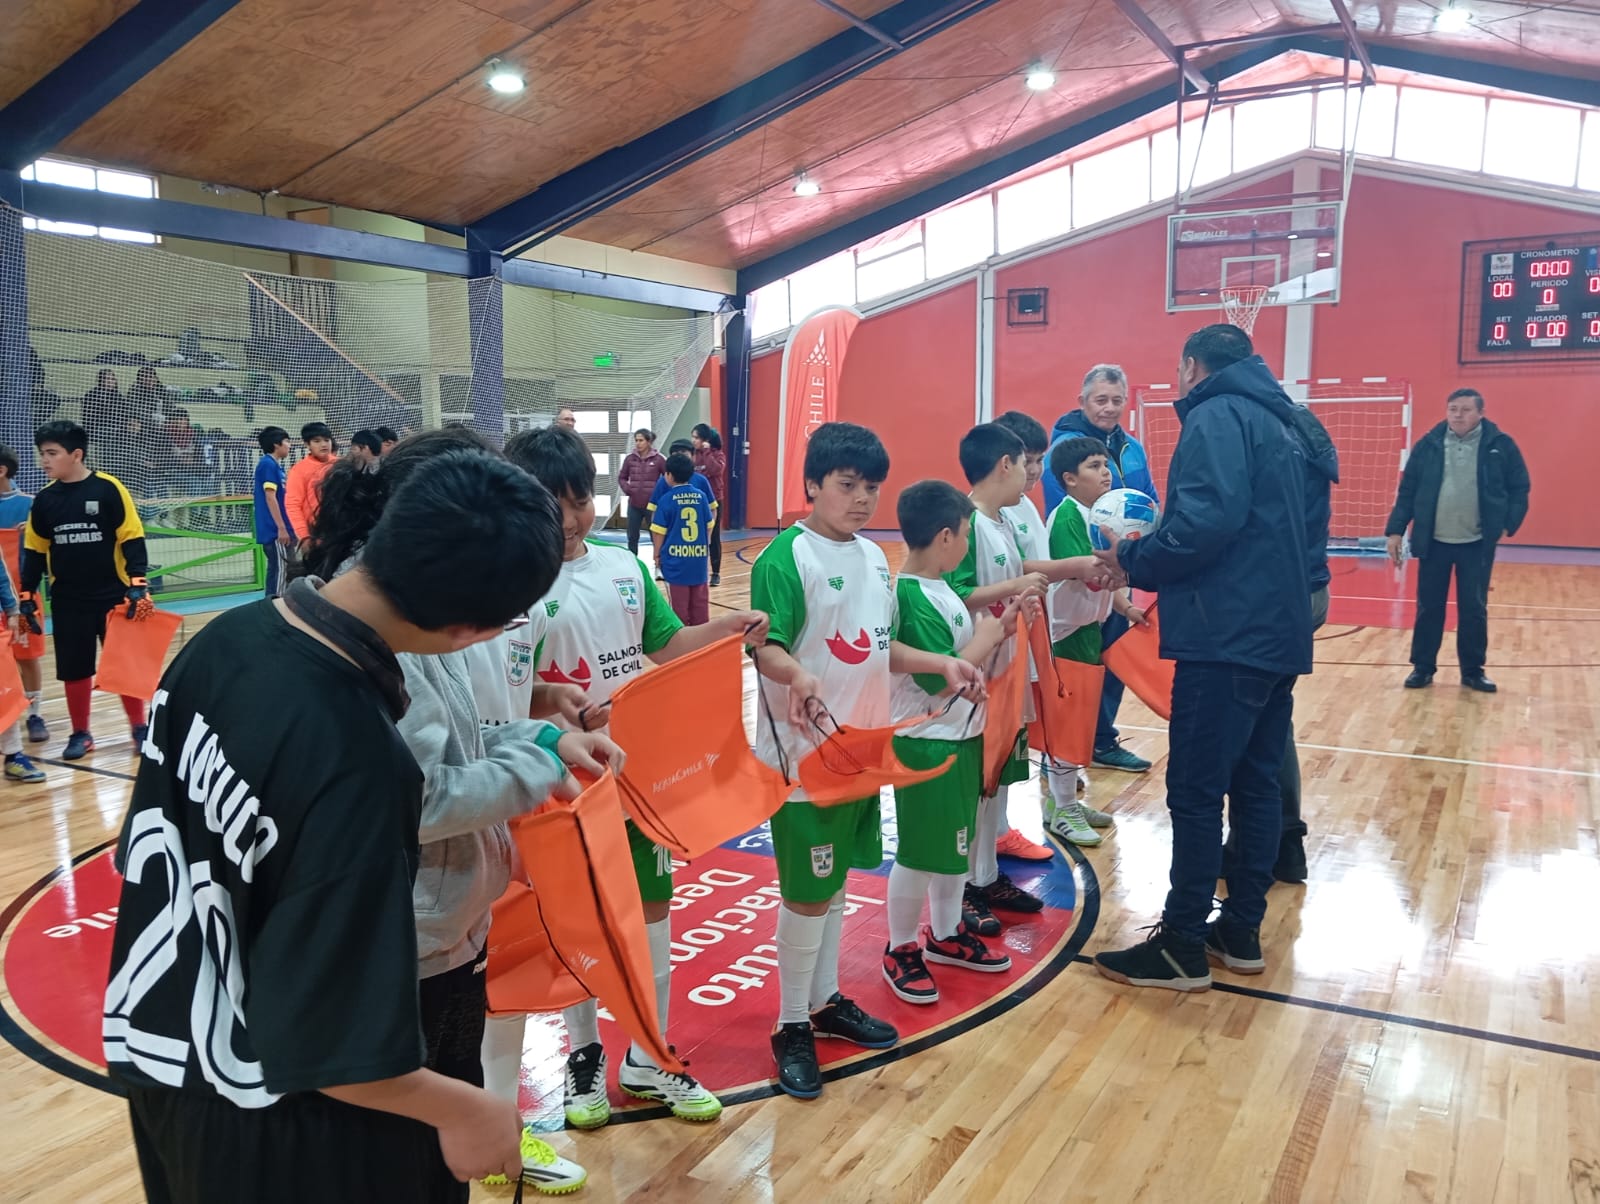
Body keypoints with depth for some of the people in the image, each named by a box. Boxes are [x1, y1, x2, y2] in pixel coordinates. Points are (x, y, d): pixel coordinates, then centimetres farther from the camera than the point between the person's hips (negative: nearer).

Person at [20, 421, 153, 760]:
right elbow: (34, 551, 10)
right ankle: (80, 734, 22)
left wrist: (138, 584, -15)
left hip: (113, 596, -3)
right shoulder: (45, 499, 3)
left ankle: (138, 727, 19)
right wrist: (27, 597, 7)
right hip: (67, 602, 3)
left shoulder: (108, 489, -9)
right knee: (74, 669, 7)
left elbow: (132, 539, -8)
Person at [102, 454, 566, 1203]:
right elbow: (332, 1040, -27)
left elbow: (153, 847, 3)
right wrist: (460, 1108, -12)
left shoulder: (228, 637, -11)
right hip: (269, 1113, -7)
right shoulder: (355, 759, -34)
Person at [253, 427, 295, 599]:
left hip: (275, 530, 10)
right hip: (275, 530, -10)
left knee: (277, 570, 12)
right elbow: (270, 497, -18)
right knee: (281, 570, -9)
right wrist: (281, 528, -20)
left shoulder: (275, 465, 16)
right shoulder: (268, 464, -12)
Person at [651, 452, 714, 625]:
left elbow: (659, 531, -7)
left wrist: (657, 554, 7)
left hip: (675, 557, -4)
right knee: (700, 601, 12)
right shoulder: (701, 496, 2)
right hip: (699, 556, 4)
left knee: (679, 603, 4)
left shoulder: (667, 499, -9)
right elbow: (709, 526, 9)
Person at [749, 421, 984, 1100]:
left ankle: (826, 1001, 34)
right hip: (804, 752, -7)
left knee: (835, 880, 18)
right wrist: (798, 677, -42)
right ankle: (791, 1027, 18)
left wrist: (942, 663, 6)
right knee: (807, 891, 1)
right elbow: (767, 649, -22)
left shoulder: (873, 557, 10)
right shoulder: (786, 558, -14)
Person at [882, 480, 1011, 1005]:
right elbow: (942, 675, -24)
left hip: (960, 735, 9)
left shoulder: (939, 587, 6)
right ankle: (901, 951, 20)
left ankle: (945, 935, 36)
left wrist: (996, 622, -3)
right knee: (920, 852, 3)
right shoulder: (911, 597, -22)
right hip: (926, 743, -9)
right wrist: (992, 634, -13)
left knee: (954, 841, 20)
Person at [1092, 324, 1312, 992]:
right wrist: (1150, 558, 14)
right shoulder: (1275, 424, 22)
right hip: (1275, 632, 10)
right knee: (1256, 781, 13)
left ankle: (1182, 948, 3)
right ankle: (1241, 931, 22)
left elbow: (1209, 519, -23)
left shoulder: (1217, 416, -8)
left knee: (1195, 792, -4)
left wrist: (1134, 559, -8)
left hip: (1227, 634, -10)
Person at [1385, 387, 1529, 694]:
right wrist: (1396, 530, -2)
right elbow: (1407, 491, 2)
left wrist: (1508, 523, -9)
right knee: (1428, 608, 7)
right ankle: (1423, 667, 19)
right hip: (1433, 542, 1)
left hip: (1477, 544, -1)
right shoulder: (1429, 445, 0)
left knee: (1474, 609, 6)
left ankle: (1473, 670, 19)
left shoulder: (1500, 445, -2)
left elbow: (1519, 488, 4)